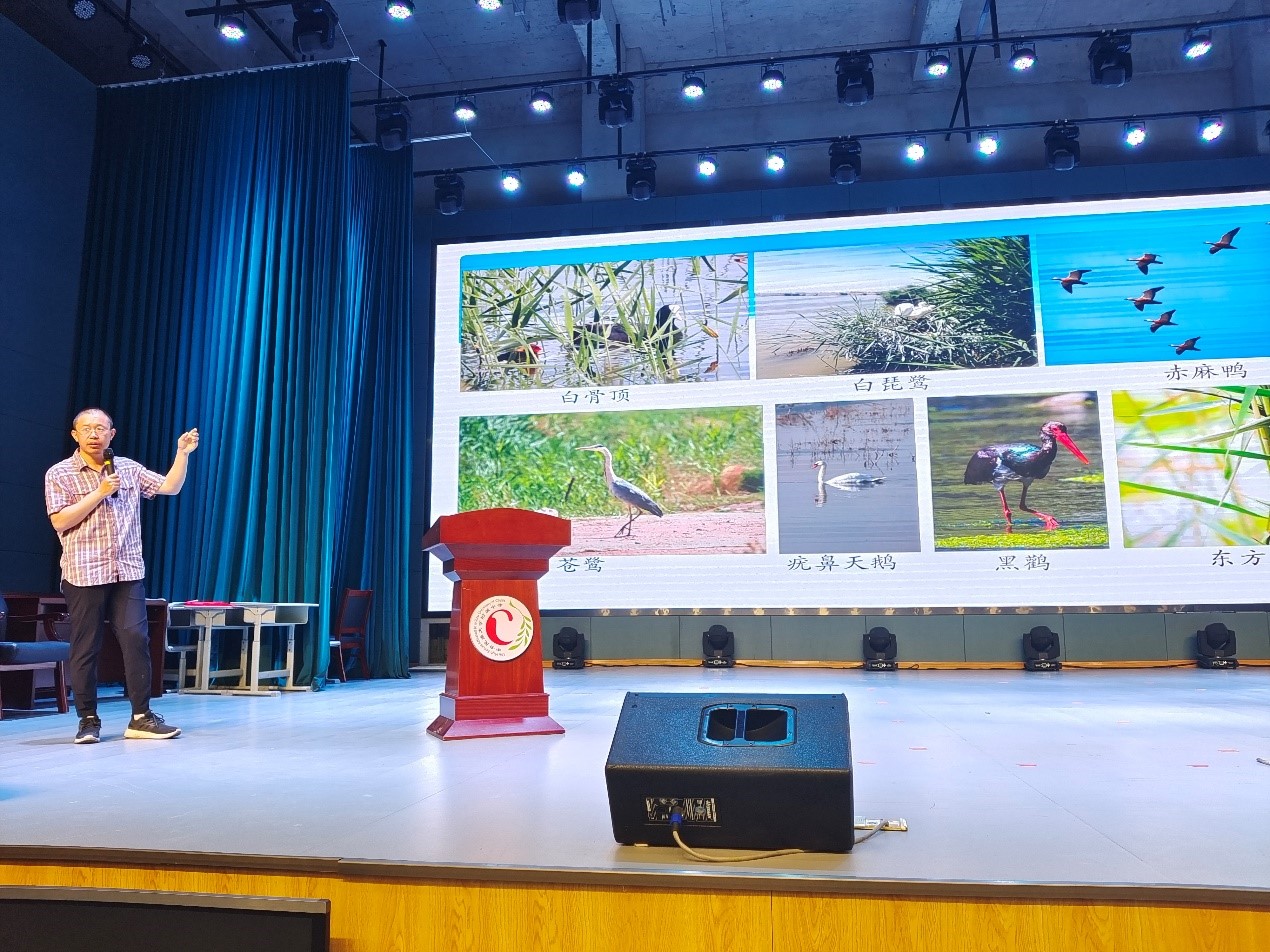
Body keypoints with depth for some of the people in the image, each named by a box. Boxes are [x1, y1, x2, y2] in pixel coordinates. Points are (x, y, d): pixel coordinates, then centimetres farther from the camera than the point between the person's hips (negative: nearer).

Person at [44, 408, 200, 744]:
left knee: (136, 639, -3)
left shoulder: (129, 469, 11)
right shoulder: (59, 474, 0)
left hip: (128, 572, 3)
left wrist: (182, 453, -2)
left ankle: (141, 718, 2)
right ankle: (88, 720, 14)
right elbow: (60, 521, -8)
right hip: (84, 574, -3)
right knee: (85, 647, 3)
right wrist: (99, 493, -12)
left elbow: (170, 487, 8)